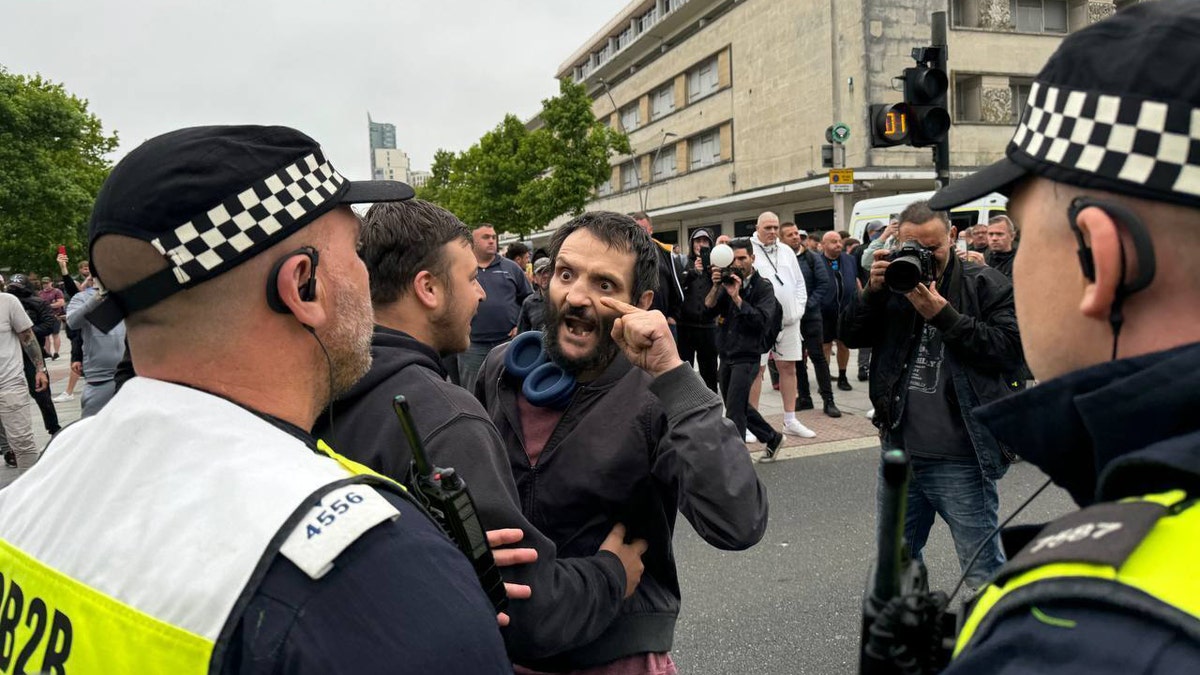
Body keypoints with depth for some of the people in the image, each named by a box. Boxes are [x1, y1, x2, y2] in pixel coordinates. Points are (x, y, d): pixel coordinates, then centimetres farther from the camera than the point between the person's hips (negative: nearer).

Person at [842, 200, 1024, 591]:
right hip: (900, 452, 5)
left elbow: (1012, 350, -14)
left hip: (961, 461, -5)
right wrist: (873, 291, -9)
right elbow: (851, 337, 6)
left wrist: (944, 316, -18)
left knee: (984, 573, 4)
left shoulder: (985, 284, -3)